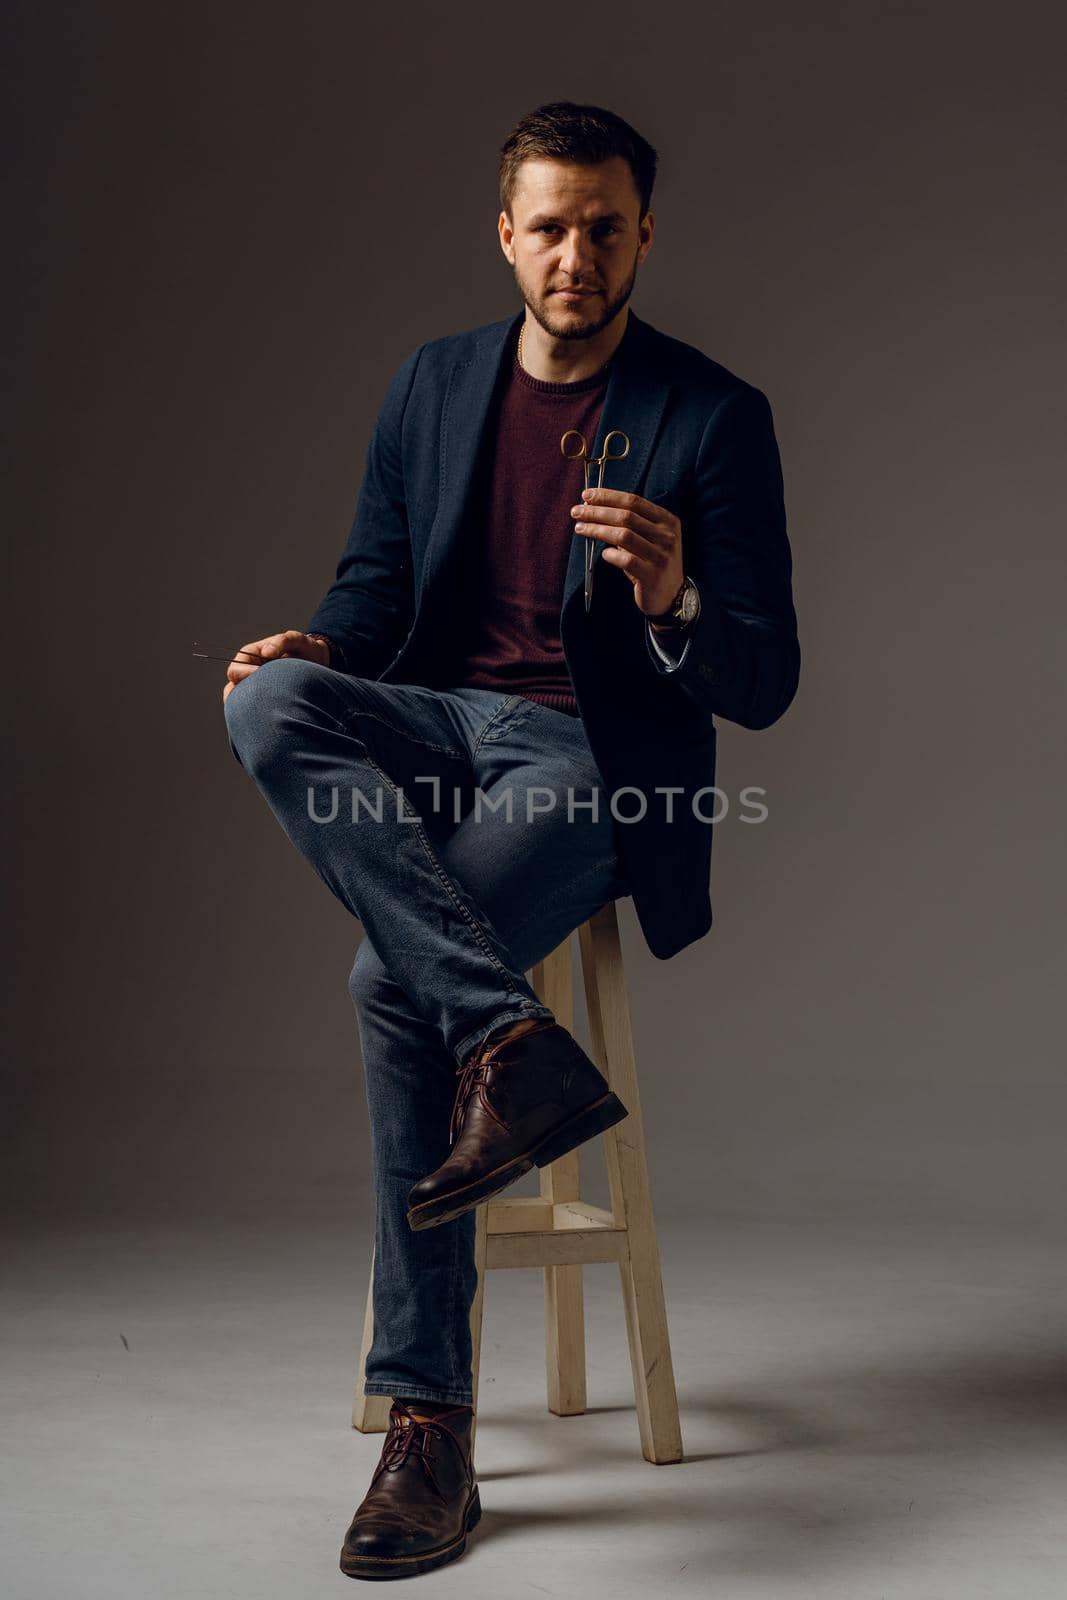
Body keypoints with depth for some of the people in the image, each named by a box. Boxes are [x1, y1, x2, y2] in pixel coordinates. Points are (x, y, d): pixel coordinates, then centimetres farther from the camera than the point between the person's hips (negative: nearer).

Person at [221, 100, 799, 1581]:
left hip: (595, 758, -5)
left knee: (393, 981, -28)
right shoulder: (434, 383, 12)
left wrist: (673, 601, -27)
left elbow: (765, 685, -4)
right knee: (271, 702, -29)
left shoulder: (714, 417, -2)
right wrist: (317, 645, -9)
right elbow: (375, 584, 15)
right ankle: (513, 1044, -36)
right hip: (439, 723, 5)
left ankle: (430, 1430, -17)